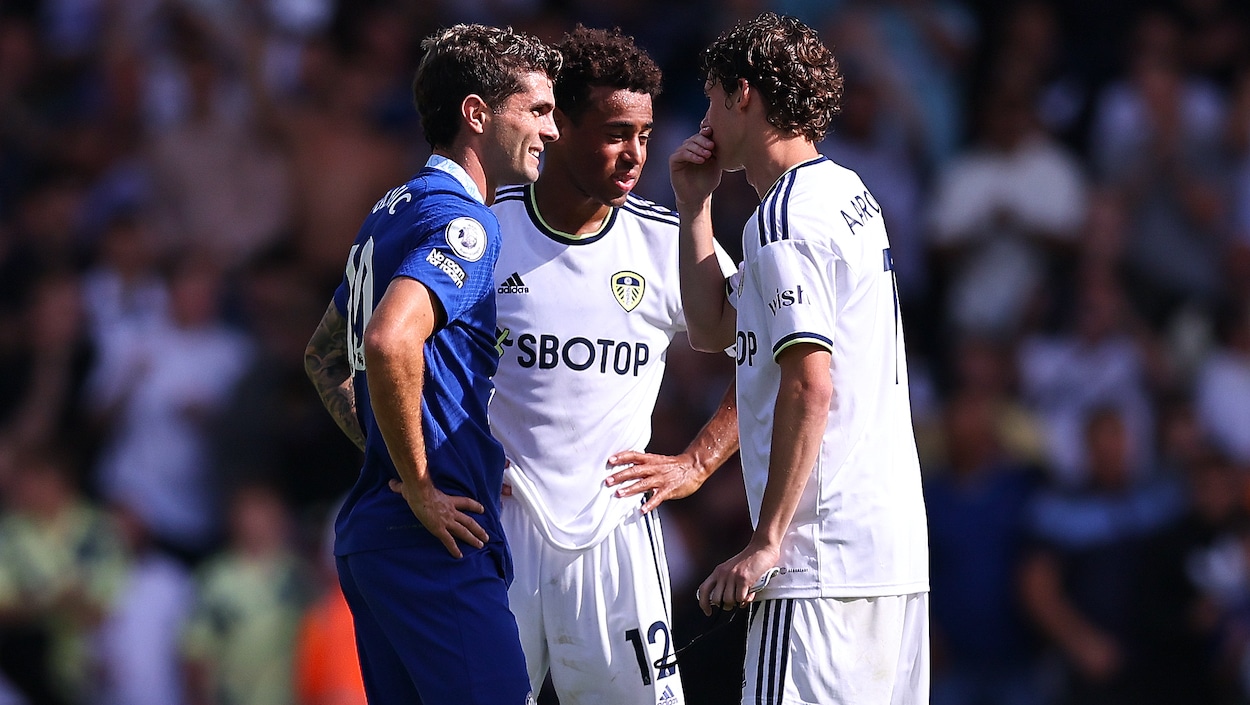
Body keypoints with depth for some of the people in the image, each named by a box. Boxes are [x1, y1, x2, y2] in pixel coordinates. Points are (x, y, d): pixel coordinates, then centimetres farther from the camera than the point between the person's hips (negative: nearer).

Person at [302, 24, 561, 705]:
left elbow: (324, 355, 30)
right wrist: (420, 488, -20)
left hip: (367, 534, 10)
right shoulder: (460, 221, -12)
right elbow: (390, 341, -29)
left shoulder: (394, 212, 18)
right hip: (435, 544, -10)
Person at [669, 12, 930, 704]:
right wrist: (694, 204, 21)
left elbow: (809, 385, -19)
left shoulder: (784, 216, -11)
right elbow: (713, 327, 27)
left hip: (824, 552, -10)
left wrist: (767, 541, -19)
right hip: (894, 542, 10)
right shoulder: (849, 194, 20)